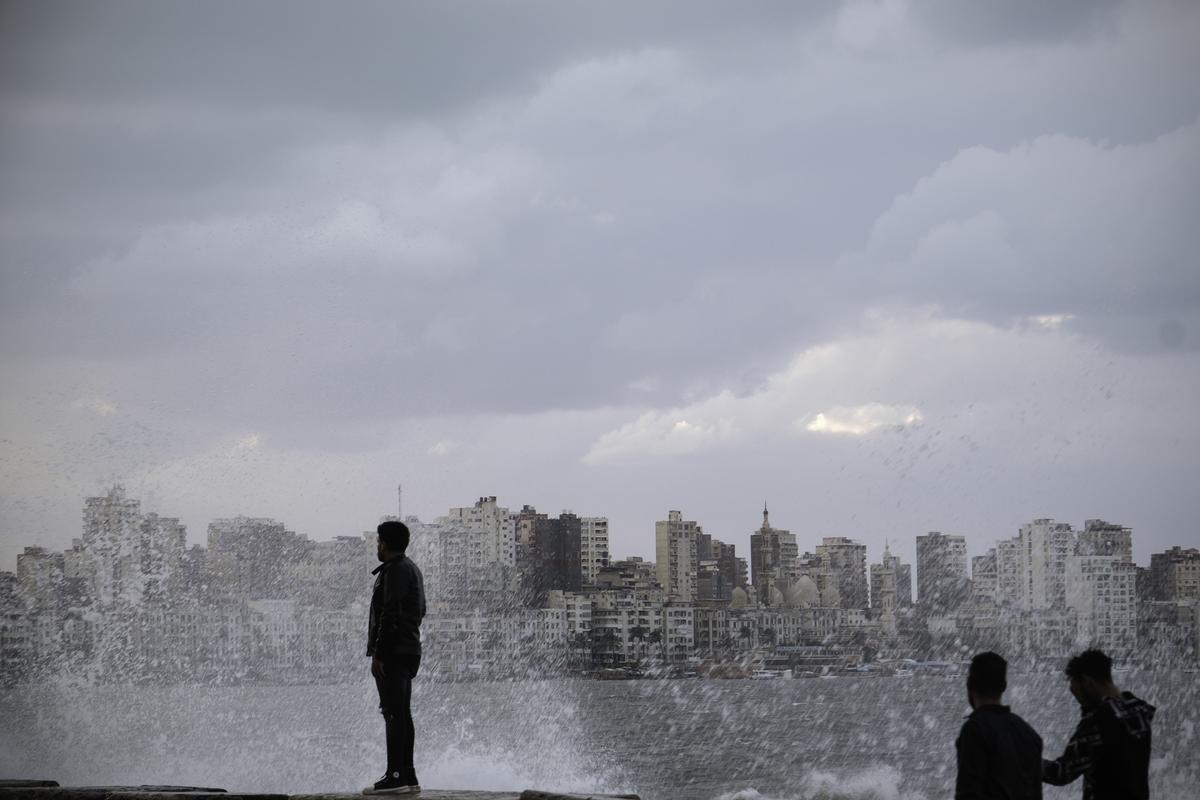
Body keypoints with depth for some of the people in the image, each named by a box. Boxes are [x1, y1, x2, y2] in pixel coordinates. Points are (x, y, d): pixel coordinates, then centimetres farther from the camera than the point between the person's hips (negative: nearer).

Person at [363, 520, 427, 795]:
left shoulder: (396, 570, -13)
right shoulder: (412, 569, 19)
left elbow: (391, 615, -20)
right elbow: (419, 611, 26)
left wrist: (378, 654, -21)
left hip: (393, 652, -10)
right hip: (409, 650, 10)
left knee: (394, 713, -12)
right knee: (402, 714, 11)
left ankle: (395, 776, -15)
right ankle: (407, 775, 11)